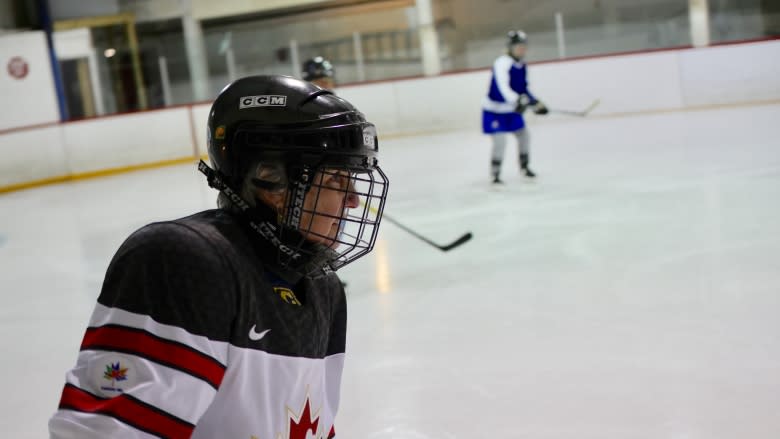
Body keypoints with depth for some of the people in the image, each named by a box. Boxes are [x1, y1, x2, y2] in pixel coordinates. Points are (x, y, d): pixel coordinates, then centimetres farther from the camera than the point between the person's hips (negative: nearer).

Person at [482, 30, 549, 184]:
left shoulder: (521, 65, 4)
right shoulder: (502, 64, -24)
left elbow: (523, 89, 15)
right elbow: (503, 87, -38)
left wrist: (536, 103, 9)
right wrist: (517, 101, -52)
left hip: (511, 110, 9)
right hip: (494, 111, -8)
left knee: (524, 135, 11)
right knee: (500, 141, -16)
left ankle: (524, 166, 31)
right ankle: (495, 173, 1)